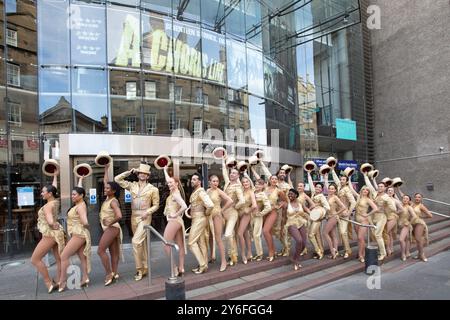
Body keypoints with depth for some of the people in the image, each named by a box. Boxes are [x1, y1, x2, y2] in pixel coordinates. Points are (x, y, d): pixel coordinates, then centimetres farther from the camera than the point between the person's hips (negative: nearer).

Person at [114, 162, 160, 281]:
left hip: (145, 217, -5)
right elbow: (117, 179, 8)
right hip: (134, 216, 5)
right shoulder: (132, 185, 8)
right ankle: (145, 268, 24)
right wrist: (129, 172, 2)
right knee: (141, 243, 13)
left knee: (136, 241, -16)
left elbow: (156, 205, 1)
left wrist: (147, 212, -14)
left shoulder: (153, 189, -2)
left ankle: (139, 269, -2)